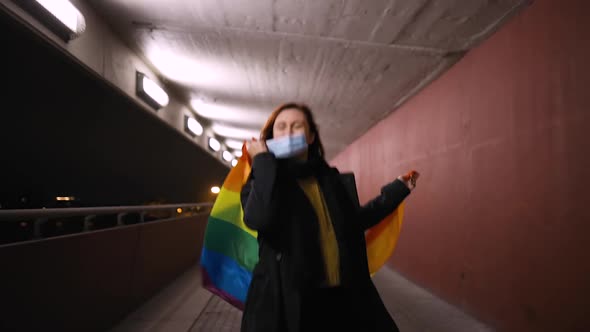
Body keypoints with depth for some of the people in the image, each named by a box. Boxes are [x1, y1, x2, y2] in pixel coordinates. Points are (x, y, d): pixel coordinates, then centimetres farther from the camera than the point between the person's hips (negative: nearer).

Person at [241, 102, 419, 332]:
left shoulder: (328, 177, 8)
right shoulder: (261, 180, -5)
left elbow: (355, 220, 17)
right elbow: (259, 219, -27)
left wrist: (398, 188, 19)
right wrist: (263, 160, -17)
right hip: (286, 300, -4)